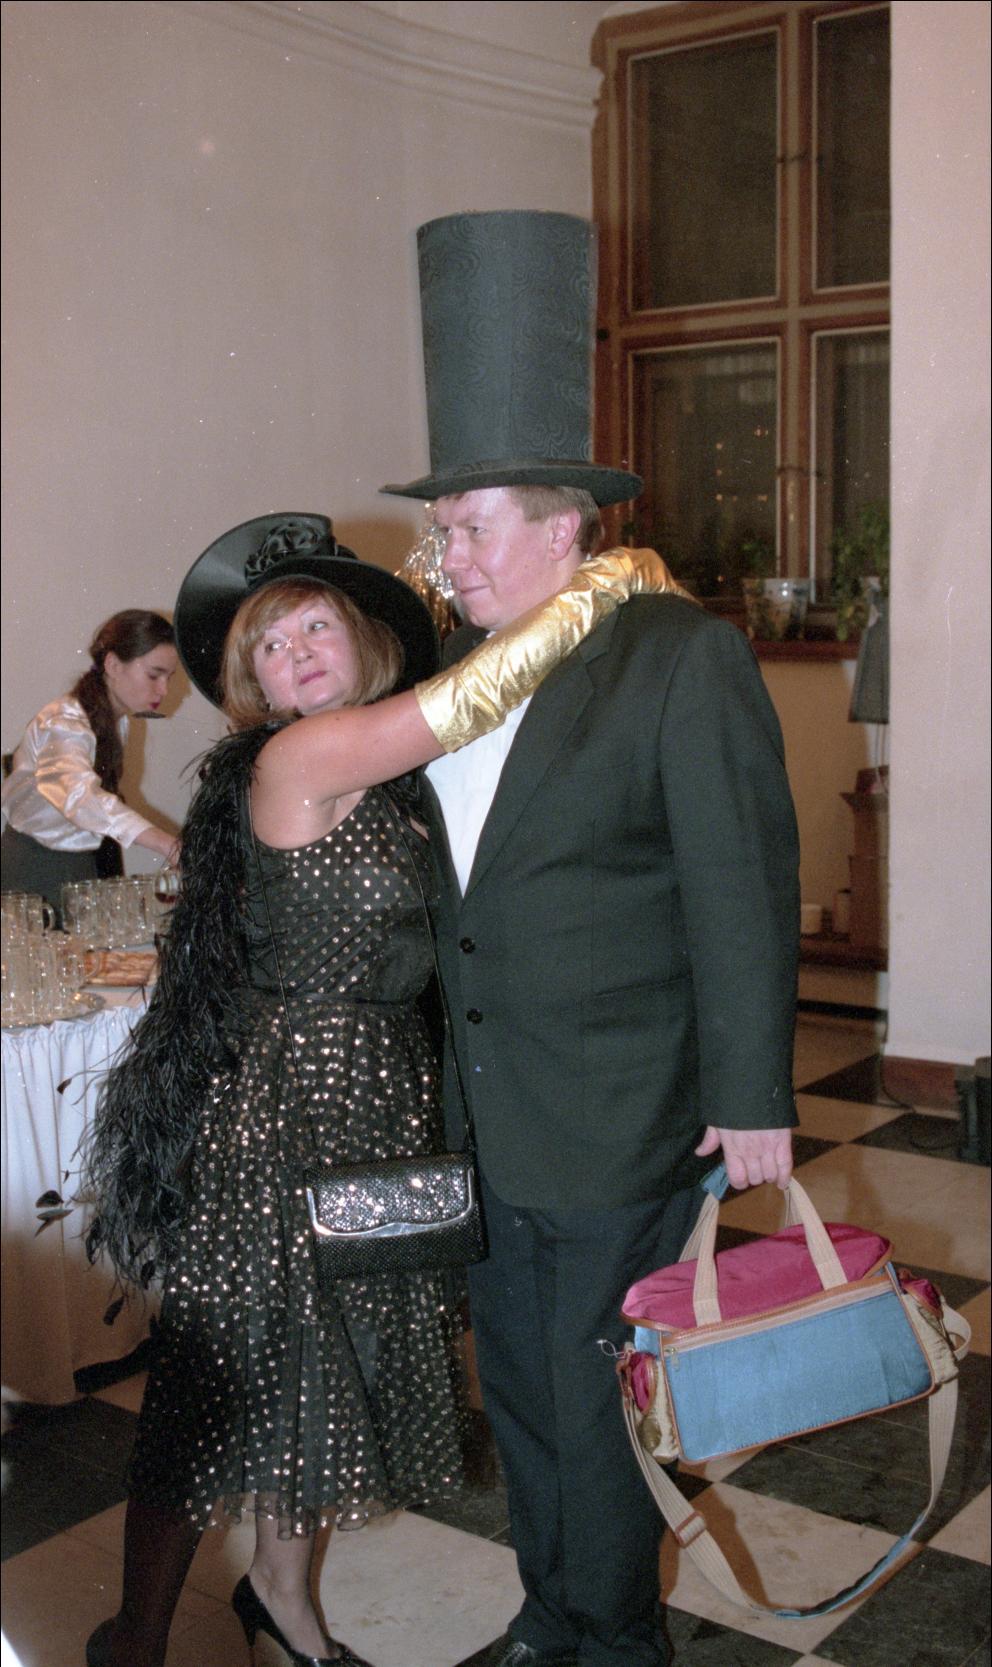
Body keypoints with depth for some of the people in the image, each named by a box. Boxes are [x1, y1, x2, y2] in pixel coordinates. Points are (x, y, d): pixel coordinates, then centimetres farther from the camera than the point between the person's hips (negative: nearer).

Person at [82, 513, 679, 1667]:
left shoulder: (374, 780, 11)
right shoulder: (299, 757, -19)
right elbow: (472, 695, -26)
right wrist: (614, 579, -17)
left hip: (372, 1095, 9)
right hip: (281, 1104, -9)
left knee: (323, 1358, 19)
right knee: (232, 1375, 3)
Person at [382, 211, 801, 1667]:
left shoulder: (685, 657, -12)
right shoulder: (454, 663, 7)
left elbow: (743, 890, -13)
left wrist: (752, 1096, -12)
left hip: (618, 1126, -6)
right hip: (480, 1112, 6)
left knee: (598, 1405, 8)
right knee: (519, 1388, 19)